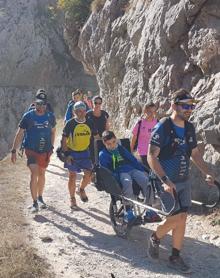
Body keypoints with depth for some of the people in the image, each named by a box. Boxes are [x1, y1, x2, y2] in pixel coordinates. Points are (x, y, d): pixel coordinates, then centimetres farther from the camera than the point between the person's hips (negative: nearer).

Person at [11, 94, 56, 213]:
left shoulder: (50, 116, -1)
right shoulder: (28, 116, -9)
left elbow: (53, 131, 15)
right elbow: (19, 134, -5)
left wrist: (51, 147, 13)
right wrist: (14, 151, -8)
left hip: (45, 151, 3)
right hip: (31, 150, -3)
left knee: (41, 174, 15)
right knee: (34, 174, -13)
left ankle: (40, 198, 34)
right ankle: (34, 203, -7)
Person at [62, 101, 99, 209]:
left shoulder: (89, 123, -1)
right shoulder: (70, 123, -12)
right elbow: (64, 140, -9)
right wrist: (66, 154, -14)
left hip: (85, 152, 3)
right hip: (72, 153, -3)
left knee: (89, 175, -4)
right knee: (72, 176, 2)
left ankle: (81, 189, 26)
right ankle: (72, 198, 18)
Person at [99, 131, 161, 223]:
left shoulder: (121, 149, 25)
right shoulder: (103, 154, 10)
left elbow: (133, 160, 24)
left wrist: (143, 170, 12)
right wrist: (115, 179, -19)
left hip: (132, 169, 5)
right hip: (120, 173, -4)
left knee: (146, 180, -26)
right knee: (127, 182, -40)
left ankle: (150, 211, -21)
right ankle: (129, 213, -33)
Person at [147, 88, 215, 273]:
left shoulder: (190, 128, 6)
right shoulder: (163, 127, -15)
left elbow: (195, 153, 17)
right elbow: (151, 156, -19)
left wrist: (207, 173, 4)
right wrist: (165, 180, -27)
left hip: (184, 181, 6)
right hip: (167, 181, -6)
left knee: (182, 219, 7)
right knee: (177, 218, -10)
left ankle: (175, 257, 20)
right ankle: (155, 238, 18)